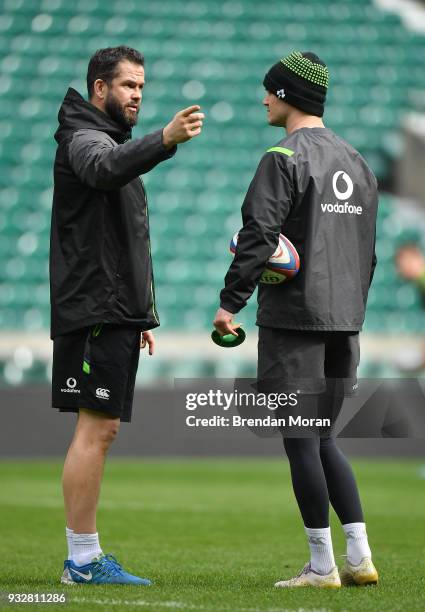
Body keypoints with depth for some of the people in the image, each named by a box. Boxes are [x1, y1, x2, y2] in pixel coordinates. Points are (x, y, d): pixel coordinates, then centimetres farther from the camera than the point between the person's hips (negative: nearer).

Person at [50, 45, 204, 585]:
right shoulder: (84, 138, -7)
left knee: (101, 429, 8)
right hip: (94, 313, -10)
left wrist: (142, 315, 27)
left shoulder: (117, 141, 25)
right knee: (96, 429, -11)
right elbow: (105, 167, -35)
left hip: (116, 313, 10)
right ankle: (84, 558, -10)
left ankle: (84, 557, 11)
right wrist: (165, 140, -51)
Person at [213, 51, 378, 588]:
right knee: (322, 441, 14)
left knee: (300, 440, -2)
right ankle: (359, 557, 8)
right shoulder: (356, 162, 15)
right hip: (343, 321, 8)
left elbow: (258, 235, -18)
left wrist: (230, 302, -15)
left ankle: (321, 566, -1)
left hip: (293, 318, -8)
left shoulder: (284, 158, -10)